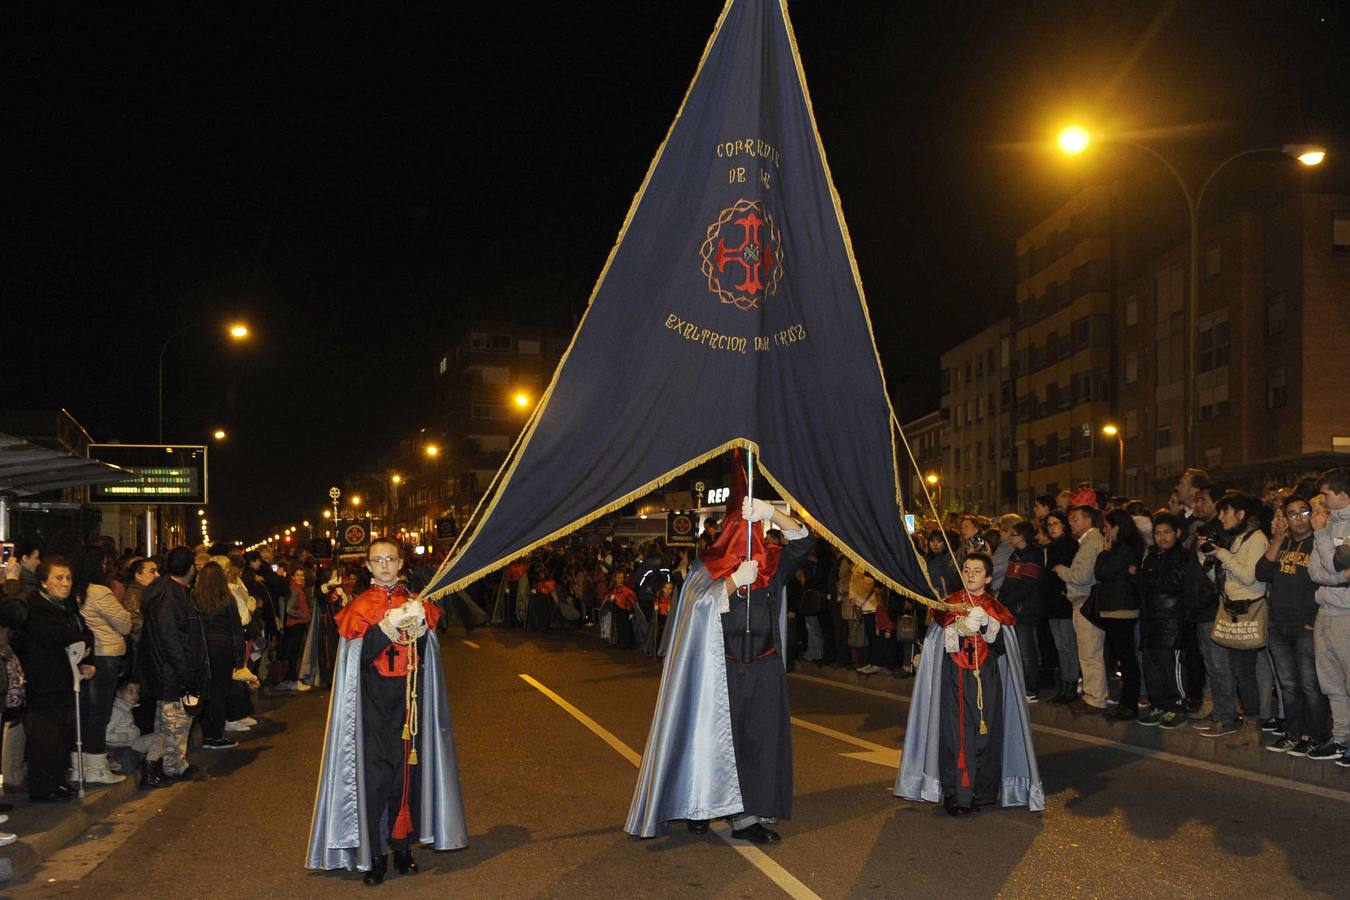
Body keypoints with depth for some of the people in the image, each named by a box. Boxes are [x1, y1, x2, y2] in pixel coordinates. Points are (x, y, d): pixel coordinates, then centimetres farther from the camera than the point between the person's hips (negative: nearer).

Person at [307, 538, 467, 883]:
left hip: (409, 698, 3)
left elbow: (426, 657, 5)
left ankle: (401, 843, 14)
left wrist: (420, 628, -13)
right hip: (373, 701, -3)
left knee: (407, 769, 3)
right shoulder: (360, 607, 1)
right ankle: (374, 852, 2)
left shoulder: (415, 602, 9)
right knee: (374, 773, -6)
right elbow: (358, 657, -10)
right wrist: (387, 627, -21)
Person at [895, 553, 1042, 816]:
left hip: (986, 678, 1)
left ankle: (980, 792, 7)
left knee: (984, 733, -3)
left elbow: (1002, 646, -2)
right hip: (953, 677, -1)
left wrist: (986, 624, -19)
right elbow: (942, 643, -2)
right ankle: (953, 793, -1)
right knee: (954, 732, -7)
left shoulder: (995, 609, 9)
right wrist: (962, 628, -19)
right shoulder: (948, 605, 6)